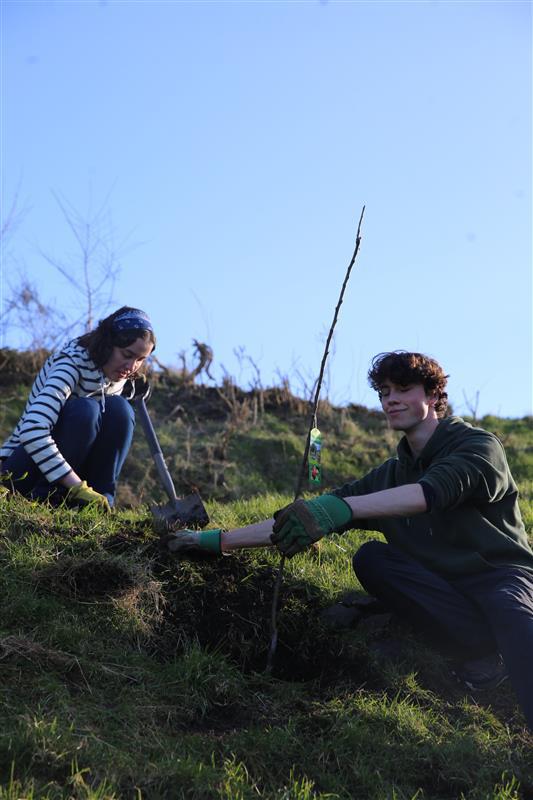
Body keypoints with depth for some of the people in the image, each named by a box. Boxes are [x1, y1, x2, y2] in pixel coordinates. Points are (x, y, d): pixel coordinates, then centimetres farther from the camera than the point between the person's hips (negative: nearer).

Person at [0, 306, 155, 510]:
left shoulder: (117, 373, -2)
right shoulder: (72, 362, -24)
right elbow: (32, 432, -37)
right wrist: (77, 486, -40)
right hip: (21, 467, -6)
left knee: (119, 409, -18)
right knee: (84, 409, -31)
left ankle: (100, 500, -16)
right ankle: (48, 498, -23)